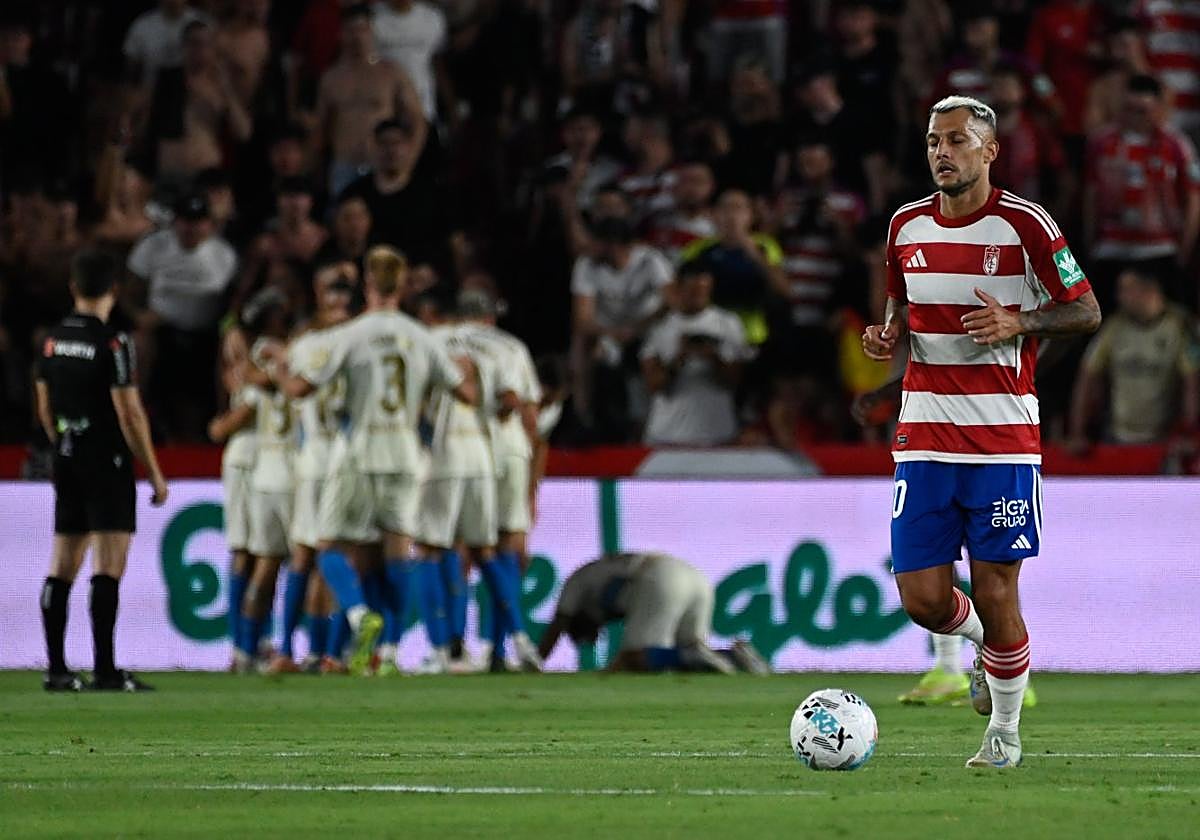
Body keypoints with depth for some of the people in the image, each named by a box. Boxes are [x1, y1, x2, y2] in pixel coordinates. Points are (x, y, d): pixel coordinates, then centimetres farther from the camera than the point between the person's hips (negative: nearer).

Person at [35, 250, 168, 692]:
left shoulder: (53, 340, 7)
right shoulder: (112, 341, -13)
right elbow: (129, 414, -15)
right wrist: (155, 474, -8)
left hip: (68, 464, 7)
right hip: (108, 464, -7)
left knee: (62, 568, 9)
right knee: (109, 567, -7)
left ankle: (55, 669, 9)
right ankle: (105, 670, -11)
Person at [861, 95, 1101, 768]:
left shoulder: (1024, 224, -6)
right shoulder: (908, 225, 8)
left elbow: (1087, 311, -1)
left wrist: (1018, 322, -18)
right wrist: (889, 335, 1)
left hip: (1004, 436, -4)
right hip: (924, 435, 4)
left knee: (995, 594, -3)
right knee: (923, 597, -2)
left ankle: (1005, 732, 16)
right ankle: (987, 645, 32)